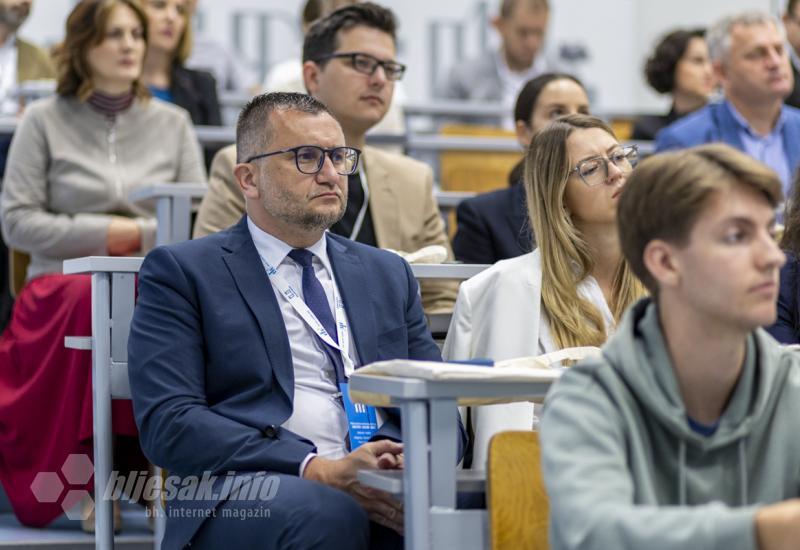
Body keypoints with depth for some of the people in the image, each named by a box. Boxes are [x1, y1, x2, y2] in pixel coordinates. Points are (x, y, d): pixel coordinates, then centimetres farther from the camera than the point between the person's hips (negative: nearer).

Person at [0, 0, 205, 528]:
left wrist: (139, 234, -7)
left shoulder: (173, 124, 16)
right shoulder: (44, 120, 8)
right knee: (97, 302, -40)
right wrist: (100, 235, -7)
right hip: (63, 282, -2)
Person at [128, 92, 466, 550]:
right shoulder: (183, 272, 9)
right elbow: (168, 423, -4)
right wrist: (320, 471, -15)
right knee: (322, 512, -38)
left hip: (383, 492, 3)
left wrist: (407, 458, -7)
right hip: (246, 496, -3)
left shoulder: (388, 274, 25)